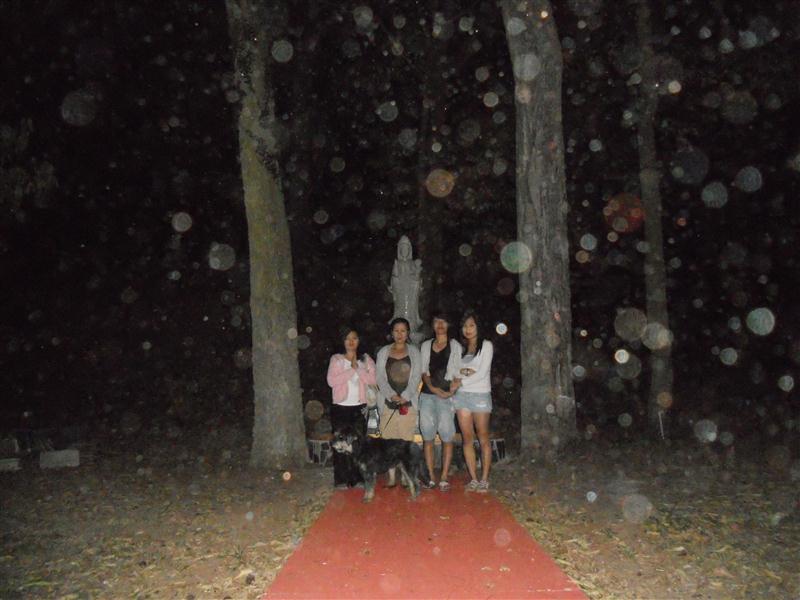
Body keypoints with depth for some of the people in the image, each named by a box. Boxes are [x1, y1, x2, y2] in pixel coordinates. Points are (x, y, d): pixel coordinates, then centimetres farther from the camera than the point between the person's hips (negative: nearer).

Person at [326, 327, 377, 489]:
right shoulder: (336, 359, 3)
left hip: (359, 407, 1)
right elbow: (331, 381, -11)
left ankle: (358, 478, 10)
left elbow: (372, 379, -6)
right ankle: (341, 480, 8)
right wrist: (351, 370, -11)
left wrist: (357, 368, -12)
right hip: (340, 407, -1)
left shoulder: (366, 359, 8)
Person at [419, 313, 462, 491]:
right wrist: (432, 387, -8)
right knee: (427, 437, 1)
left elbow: (458, 373, 3)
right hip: (427, 395, 3)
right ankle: (430, 477, 7)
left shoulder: (455, 346, 6)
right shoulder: (426, 345, 14)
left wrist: (452, 390, -14)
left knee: (447, 437, -5)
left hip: (447, 396, -2)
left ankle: (444, 478, 1)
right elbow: (423, 371, 9)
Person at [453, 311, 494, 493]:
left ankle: (484, 480, 2)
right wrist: (462, 371, -8)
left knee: (483, 438, -2)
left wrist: (461, 381, -6)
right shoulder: (461, 348, 17)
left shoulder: (486, 345, 2)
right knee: (467, 439, 2)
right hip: (462, 396, 4)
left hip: (480, 395, -4)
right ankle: (473, 479, 6)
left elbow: (482, 373, -7)